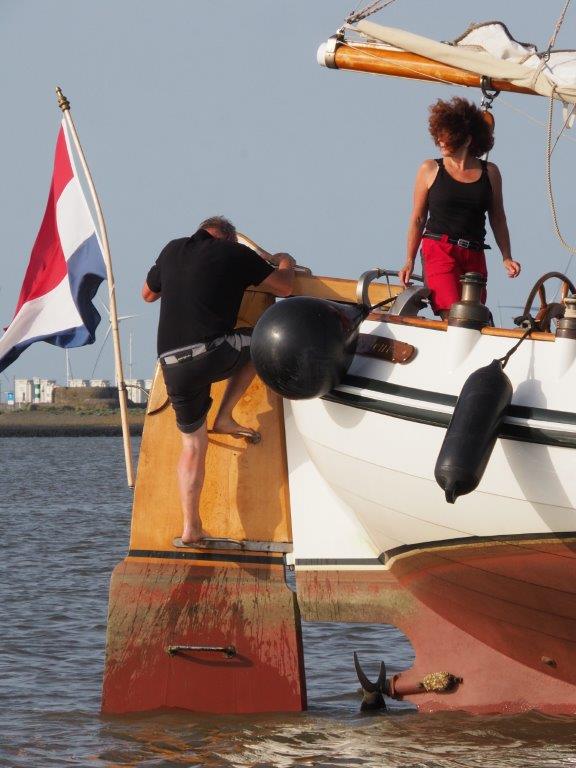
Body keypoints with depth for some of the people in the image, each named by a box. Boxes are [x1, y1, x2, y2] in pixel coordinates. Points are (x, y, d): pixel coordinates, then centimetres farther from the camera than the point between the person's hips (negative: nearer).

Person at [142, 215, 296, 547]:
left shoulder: (172, 251, 19)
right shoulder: (235, 254, 5)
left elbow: (148, 294, 35)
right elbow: (285, 287, 12)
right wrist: (286, 263, 34)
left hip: (173, 365, 5)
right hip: (212, 353, -5)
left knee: (193, 444, 16)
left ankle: (191, 528, 9)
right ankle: (225, 417, 16)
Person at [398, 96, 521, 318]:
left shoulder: (490, 173, 11)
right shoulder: (430, 170, 7)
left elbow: (497, 219, 16)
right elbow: (418, 219, 9)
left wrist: (507, 258, 7)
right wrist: (410, 261, 4)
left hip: (474, 256, 3)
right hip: (439, 250, -3)